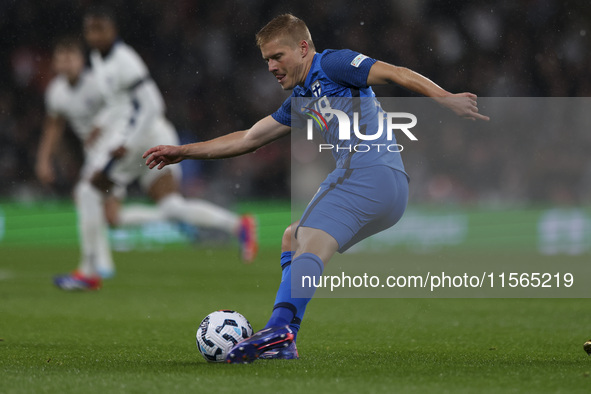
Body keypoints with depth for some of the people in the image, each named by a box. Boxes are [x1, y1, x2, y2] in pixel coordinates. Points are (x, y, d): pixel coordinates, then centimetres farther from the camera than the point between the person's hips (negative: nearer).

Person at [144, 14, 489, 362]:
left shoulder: (332, 64, 3)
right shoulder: (301, 101, 29)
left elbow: (395, 73, -8)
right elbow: (248, 140, 35)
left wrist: (445, 98, -23)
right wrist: (184, 152, 36)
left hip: (368, 170, -10)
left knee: (311, 245, -25)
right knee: (292, 238, 21)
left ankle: (279, 329, -46)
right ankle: (284, 343, 8)